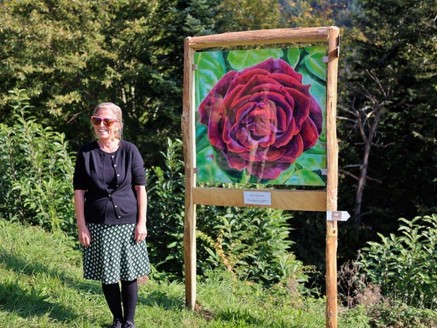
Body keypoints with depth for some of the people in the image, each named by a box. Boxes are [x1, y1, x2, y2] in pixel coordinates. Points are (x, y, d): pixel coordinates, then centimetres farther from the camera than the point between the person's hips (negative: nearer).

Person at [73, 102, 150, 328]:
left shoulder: (129, 151, -3)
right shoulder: (86, 153, -2)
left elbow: (140, 188, -1)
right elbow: (79, 192, 1)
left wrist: (142, 222, -4)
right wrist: (81, 226, -4)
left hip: (127, 222, -1)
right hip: (98, 224, 1)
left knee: (129, 275, 5)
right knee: (107, 276, 9)